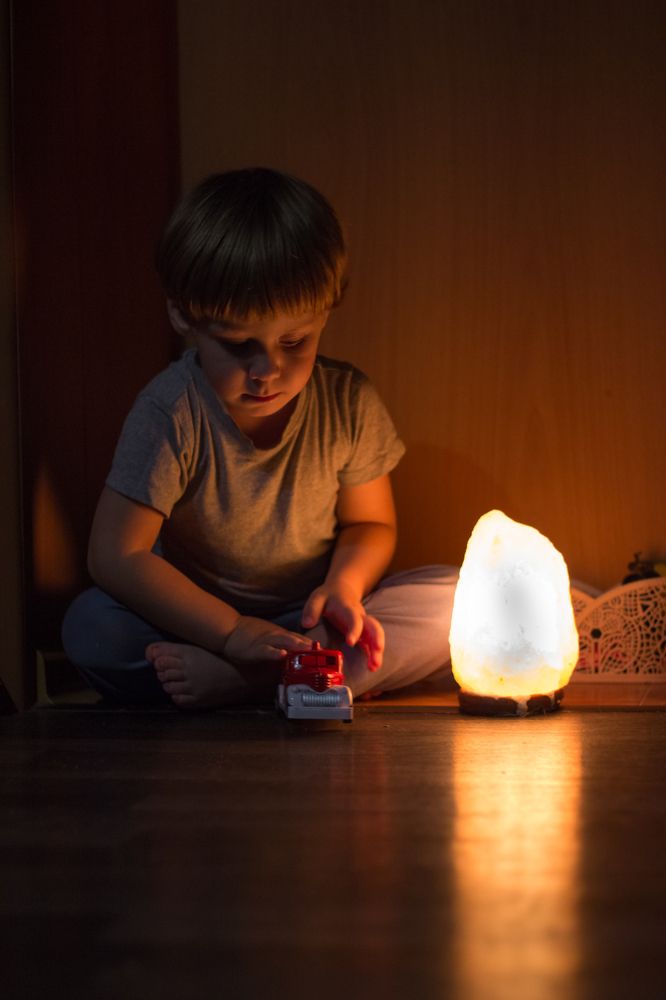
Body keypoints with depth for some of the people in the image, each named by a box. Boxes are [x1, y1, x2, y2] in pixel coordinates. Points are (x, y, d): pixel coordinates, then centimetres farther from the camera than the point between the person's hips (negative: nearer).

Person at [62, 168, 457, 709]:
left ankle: (236, 682, -32)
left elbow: (370, 523, 5)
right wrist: (232, 630, -29)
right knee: (90, 626, -29)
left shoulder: (349, 401, -10)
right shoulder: (171, 411, -19)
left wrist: (343, 586, -18)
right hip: (203, 619, -3)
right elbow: (117, 556, -22)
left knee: (452, 600, -22)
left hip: (312, 621, 3)